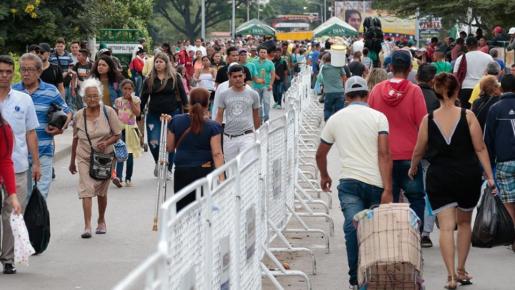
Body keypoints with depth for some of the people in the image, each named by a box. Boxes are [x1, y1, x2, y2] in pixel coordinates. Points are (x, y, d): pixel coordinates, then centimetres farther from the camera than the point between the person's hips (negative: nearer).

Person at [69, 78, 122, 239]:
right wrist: (72, 161, 14)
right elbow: (75, 140, 9)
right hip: (84, 157, 0)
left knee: (102, 191, 13)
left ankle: (101, 221, 33)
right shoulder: (79, 116, -2)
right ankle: (87, 226, -20)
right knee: (86, 189, -14)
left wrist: (106, 142, -22)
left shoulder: (108, 112, -7)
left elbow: (117, 134, -2)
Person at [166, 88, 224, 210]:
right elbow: (217, 154, -13)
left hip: (182, 173, 2)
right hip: (205, 171, -2)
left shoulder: (176, 121, 0)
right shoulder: (213, 127, -7)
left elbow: (170, 148, 9)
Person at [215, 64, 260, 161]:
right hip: (229, 138, 2)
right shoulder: (224, 95, 4)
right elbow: (219, 116, 7)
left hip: (247, 136, -2)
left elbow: (256, 117, 14)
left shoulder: (253, 94, 4)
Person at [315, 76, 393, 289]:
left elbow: (320, 154, 22)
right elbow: (384, 155, -7)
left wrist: (324, 176, 41)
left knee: (353, 229, -8)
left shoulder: (335, 119, 12)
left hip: (349, 182, 1)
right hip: (375, 183, -1)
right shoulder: (378, 117, 4)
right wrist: (387, 190, -9)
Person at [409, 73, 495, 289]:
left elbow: (418, 151, 6)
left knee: (446, 226, -2)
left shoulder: (428, 120, -3)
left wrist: (413, 169, 25)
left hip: (439, 178, -1)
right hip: (468, 176, 1)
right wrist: (489, 176, -2)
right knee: (464, 222, 20)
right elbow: (480, 148, -7)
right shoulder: (467, 116, -6)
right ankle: (461, 270, 25)